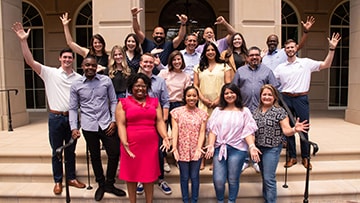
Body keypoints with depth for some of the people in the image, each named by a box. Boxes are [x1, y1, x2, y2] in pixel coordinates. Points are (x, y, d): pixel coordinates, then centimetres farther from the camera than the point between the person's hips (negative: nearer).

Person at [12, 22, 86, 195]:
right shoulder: (50, 73, -1)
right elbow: (30, 61, -10)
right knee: (56, 151, 9)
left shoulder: (79, 78, 4)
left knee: (70, 150, 13)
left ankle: (71, 178, 27)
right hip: (56, 117, -1)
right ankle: (58, 181, 23)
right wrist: (23, 40, -19)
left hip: (72, 117, 2)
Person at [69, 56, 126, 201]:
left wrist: (114, 120, -5)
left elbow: (113, 102, 4)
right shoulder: (76, 85, 1)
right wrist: (74, 128, -5)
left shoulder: (106, 81, 0)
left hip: (106, 124, 0)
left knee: (115, 153, 0)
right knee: (95, 156, 12)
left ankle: (109, 184, 22)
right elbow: (73, 109, 4)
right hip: (88, 126, 0)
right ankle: (101, 184, 31)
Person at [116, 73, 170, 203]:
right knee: (131, 175, 11)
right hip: (131, 145, -2)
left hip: (150, 145, 2)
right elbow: (121, 125, -6)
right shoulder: (123, 103, 1)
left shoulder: (154, 102, 8)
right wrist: (124, 142, -19)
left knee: (149, 175, 11)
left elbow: (159, 121, 3)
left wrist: (165, 137, -13)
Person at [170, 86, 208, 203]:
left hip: (196, 150, 1)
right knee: (184, 177, 10)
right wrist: (174, 147, -16)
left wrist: (199, 148, -15)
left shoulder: (202, 114, 4)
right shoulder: (177, 112, 0)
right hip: (182, 150, -1)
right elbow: (175, 130, -6)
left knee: (195, 176, 10)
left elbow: (202, 132, -2)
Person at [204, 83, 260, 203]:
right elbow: (213, 129, 3)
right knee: (218, 180, -1)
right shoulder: (218, 111, 10)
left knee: (233, 179, 7)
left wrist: (252, 146, -15)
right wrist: (211, 145, -10)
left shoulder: (244, 111, 5)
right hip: (220, 148, 1)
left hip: (237, 149, -1)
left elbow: (248, 131, 0)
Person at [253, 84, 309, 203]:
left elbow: (286, 130, -14)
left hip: (272, 149, -5)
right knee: (264, 177, 18)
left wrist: (294, 129, -33)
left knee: (269, 179, -5)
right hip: (258, 148, 5)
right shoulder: (256, 111, 5)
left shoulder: (280, 111, -8)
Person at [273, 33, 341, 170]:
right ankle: (292, 157, 19)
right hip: (286, 99, 2)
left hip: (301, 98, -1)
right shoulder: (280, 67, 8)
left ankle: (305, 157, 18)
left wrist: (332, 49, -7)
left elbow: (326, 65, 3)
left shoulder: (306, 62, 5)